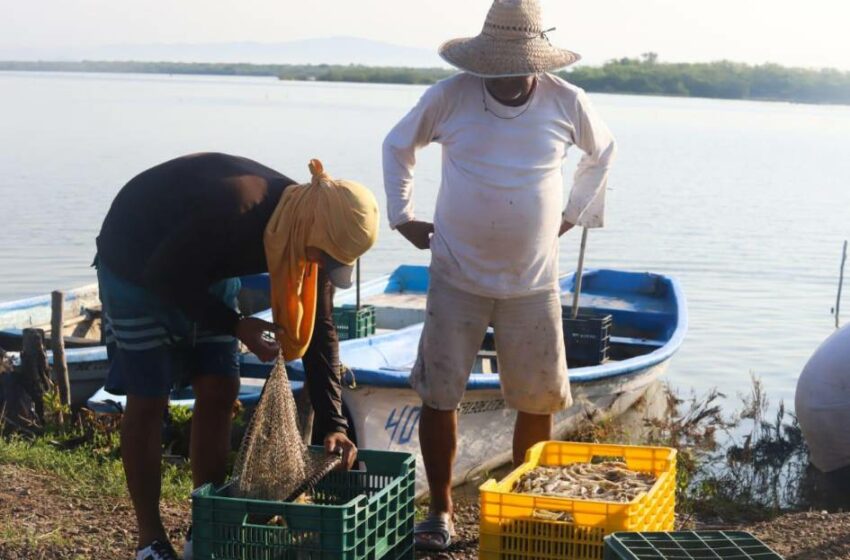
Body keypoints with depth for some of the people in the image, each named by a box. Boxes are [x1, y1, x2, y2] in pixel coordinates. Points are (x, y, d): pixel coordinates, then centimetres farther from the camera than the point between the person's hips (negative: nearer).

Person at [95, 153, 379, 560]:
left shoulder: (305, 230, -17)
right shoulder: (234, 207, -40)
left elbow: (317, 329, -10)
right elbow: (164, 276, -29)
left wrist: (332, 424, -13)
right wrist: (236, 326, -30)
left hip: (203, 271, 7)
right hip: (138, 265, -7)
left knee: (219, 392, 1)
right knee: (148, 400, -6)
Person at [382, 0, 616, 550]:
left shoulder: (568, 102, -5)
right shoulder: (449, 97, -8)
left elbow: (602, 153, 16)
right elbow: (398, 144, 9)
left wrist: (573, 214, 12)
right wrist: (403, 216, 5)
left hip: (533, 283, 1)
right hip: (457, 277, -1)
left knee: (539, 400, 6)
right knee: (439, 394, 0)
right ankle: (441, 510, 15)